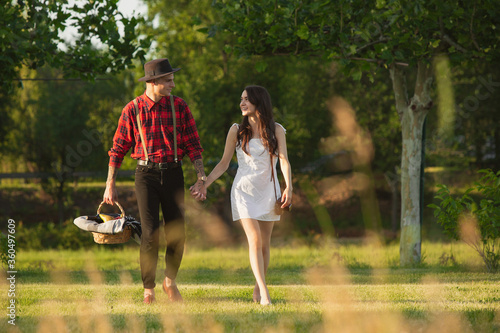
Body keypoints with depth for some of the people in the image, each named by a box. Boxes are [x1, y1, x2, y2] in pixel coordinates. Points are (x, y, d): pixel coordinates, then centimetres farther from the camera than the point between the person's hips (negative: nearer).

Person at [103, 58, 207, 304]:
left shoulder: (179, 106, 3)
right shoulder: (132, 110, -1)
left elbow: (193, 145, 3)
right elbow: (118, 148, 4)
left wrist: (201, 178, -7)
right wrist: (110, 185, 2)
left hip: (173, 173, 2)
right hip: (146, 174, -2)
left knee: (177, 234, 3)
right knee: (150, 234, -8)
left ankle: (170, 282, 27)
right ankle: (148, 291, 4)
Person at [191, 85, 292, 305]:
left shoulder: (276, 130, 4)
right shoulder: (237, 130, 4)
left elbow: (284, 161, -5)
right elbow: (224, 164, 8)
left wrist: (288, 187, -19)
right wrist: (204, 185, 0)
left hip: (268, 191, 1)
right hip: (244, 190, -1)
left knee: (265, 243, 3)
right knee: (254, 240, -14)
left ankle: (257, 291, 15)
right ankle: (264, 293, -19)